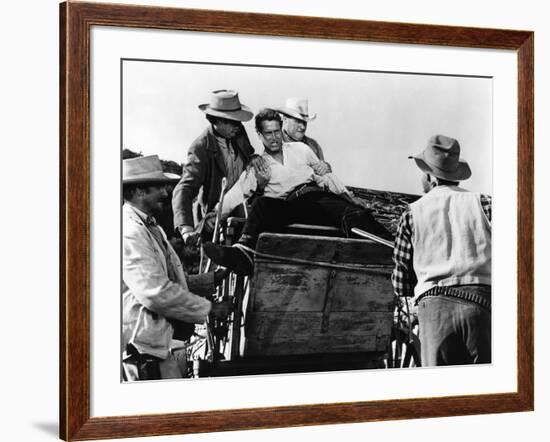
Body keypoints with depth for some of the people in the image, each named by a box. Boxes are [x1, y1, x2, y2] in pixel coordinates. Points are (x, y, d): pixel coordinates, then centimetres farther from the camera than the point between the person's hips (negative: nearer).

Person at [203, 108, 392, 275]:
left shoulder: (300, 149, 22)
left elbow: (327, 176, 25)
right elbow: (235, 194, 8)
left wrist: (351, 200, 17)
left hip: (320, 195, 1)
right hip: (291, 205, -1)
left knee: (355, 216, -30)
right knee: (263, 204, -33)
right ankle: (244, 253, -56)